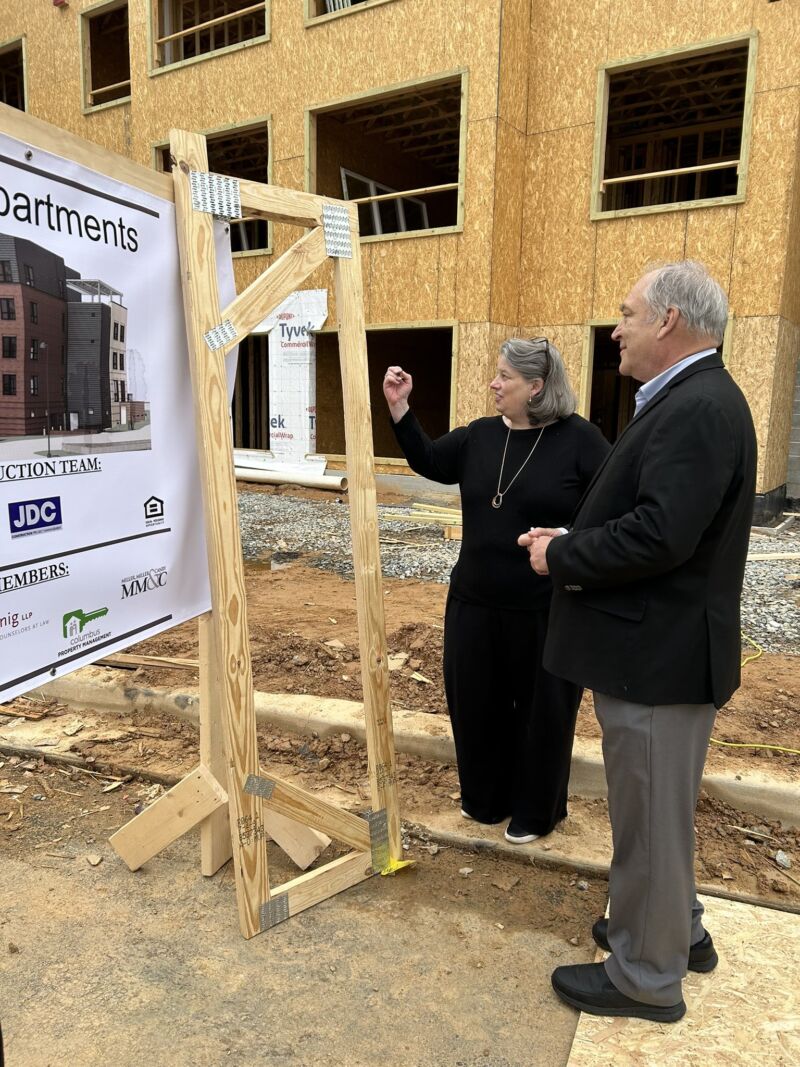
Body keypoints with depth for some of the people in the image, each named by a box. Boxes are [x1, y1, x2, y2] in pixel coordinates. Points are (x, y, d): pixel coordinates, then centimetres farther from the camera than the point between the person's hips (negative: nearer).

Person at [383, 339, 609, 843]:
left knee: (539, 708, 11)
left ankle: (536, 811, 33)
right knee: (477, 701, 16)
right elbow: (427, 460, 8)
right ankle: (486, 798, 39)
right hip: (475, 602, 5)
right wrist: (399, 408, -1)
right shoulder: (480, 435, 5)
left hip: (547, 610, -5)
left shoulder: (579, 439, -10)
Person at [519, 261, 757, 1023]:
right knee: (655, 808, 25)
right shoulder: (682, 401, 12)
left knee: (650, 817, 7)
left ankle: (646, 975, 28)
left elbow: (659, 534, -31)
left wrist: (560, 557, -16)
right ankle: (675, 927, 45)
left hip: (660, 654, -10)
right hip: (651, 645, 10)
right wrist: (570, 543, 2)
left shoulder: (699, 408, -21)